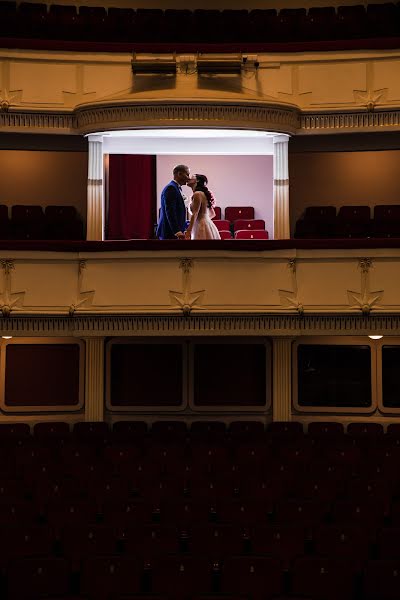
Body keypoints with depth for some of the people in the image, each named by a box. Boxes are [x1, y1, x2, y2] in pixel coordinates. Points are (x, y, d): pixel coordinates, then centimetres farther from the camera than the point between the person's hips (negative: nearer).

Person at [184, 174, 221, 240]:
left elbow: (194, 214, -17)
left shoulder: (197, 194, -10)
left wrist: (188, 232, -19)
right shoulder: (203, 194, 17)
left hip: (202, 227, -9)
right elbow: (212, 214, 24)